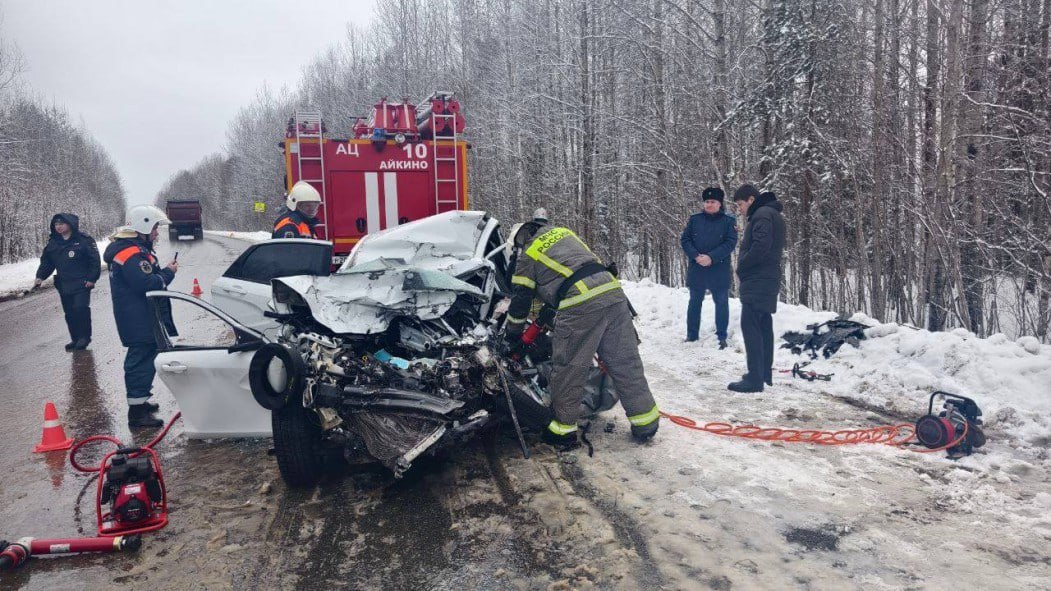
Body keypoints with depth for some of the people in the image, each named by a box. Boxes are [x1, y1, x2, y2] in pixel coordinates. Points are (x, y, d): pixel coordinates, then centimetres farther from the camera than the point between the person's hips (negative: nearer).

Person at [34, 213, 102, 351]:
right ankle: (75, 338, 18)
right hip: (63, 285, 6)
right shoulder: (53, 243, 10)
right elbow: (46, 262, 15)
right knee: (69, 313, 9)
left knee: (81, 308, -14)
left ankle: (84, 337, -1)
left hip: (81, 284, -6)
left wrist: (92, 279, -12)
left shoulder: (84, 240, -7)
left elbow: (95, 261, -7)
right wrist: (40, 276, 1)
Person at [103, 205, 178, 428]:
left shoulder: (134, 249, 16)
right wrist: (168, 273, -14)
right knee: (142, 361, -7)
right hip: (139, 322, -11)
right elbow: (145, 284, -26)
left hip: (141, 319, 11)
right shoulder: (132, 254, -20)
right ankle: (137, 411, -3)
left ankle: (140, 401, 35)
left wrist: (163, 270, 6)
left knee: (141, 359, 21)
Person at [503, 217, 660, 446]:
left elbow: (521, 297, 14)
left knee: (568, 369, 7)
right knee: (626, 362, 13)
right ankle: (645, 422, 21)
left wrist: (512, 333, 29)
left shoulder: (528, 255, 12)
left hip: (581, 305, -6)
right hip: (614, 292, 6)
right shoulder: (563, 233, 28)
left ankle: (564, 428, 15)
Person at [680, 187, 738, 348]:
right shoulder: (694, 219, 4)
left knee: (722, 302, 3)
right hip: (696, 269, 2)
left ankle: (722, 336, 13)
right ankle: (691, 334, 21)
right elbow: (684, 239, 1)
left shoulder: (729, 221, -2)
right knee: (694, 302, 10)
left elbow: (730, 243, -10)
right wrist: (696, 256, -15)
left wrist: (711, 257, -21)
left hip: (719, 270, -2)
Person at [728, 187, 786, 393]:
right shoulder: (772, 214, 22)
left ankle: (755, 379, -13)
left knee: (750, 325, -12)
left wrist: (741, 267, -10)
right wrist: (744, 268, 9)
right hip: (767, 279, 11)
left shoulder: (762, 214, -11)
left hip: (757, 281, -11)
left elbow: (760, 246, -23)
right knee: (763, 325, 13)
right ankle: (765, 373, 19)